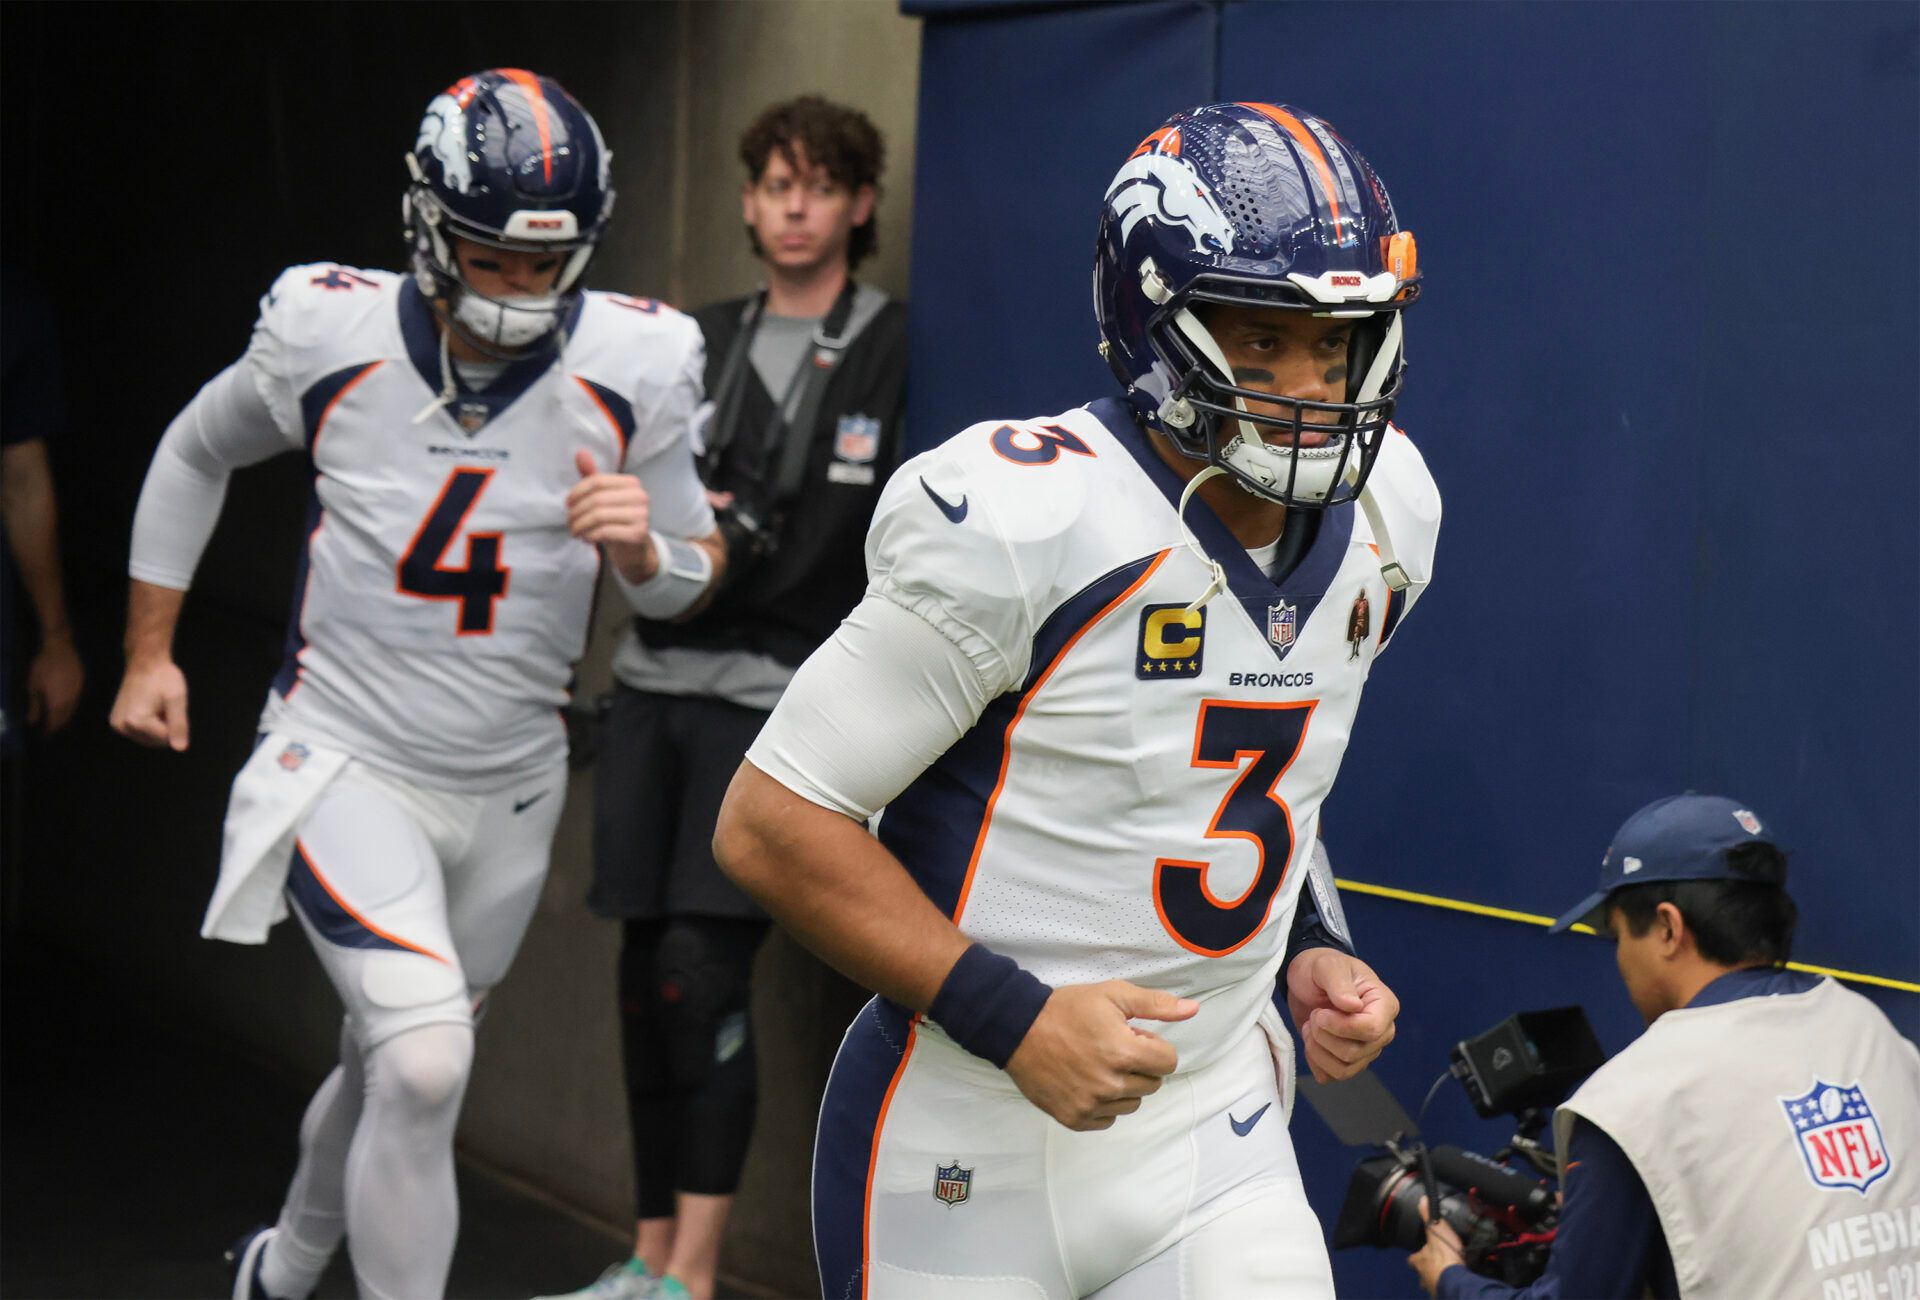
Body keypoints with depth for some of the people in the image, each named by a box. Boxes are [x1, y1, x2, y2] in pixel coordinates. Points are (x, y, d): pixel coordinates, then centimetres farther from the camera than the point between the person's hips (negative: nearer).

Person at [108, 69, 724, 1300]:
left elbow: (690, 578, 0)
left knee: (396, 1068, 20)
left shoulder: (631, 368, -12)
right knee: (426, 1059, -23)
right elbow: (197, 453, 7)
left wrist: (643, 547, -24)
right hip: (345, 764, -3)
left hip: (508, 788, 3)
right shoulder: (328, 334, -13)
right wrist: (149, 653, 9)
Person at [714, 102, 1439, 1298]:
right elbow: (773, 822, -17)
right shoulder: (1026, 525, -20)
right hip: (975, 1145, -5)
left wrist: (1310, 953, 3)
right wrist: (1017, 1020, -22)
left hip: (1210, 1130, 5)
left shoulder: (1381, 518, 3)